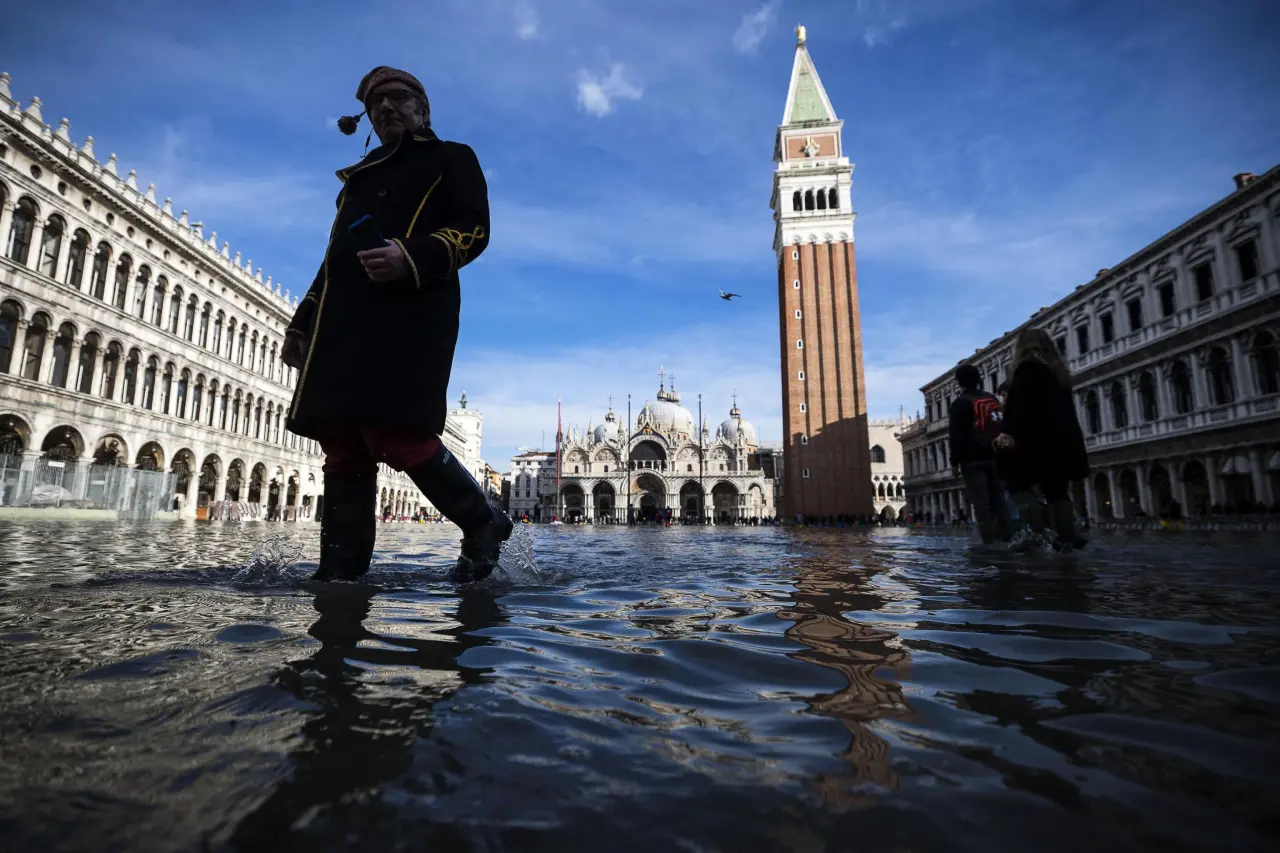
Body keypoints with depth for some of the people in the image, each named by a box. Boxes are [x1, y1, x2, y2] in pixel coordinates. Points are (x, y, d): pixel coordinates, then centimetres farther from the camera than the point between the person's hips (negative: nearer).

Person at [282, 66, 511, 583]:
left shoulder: (452, 159, 14)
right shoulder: (361, 176, 33)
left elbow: (474, 229, -3)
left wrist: (411, 259, -21)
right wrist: (303, 323, 23)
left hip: (409, 317, -7)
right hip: (345, 325, 7)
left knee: (396, 437, -19)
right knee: (343, 447, 1)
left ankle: (484, 524, 1)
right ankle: (340, 572, 6)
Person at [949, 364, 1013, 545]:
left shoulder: (960, 403, -5)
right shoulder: (992, 399, 16)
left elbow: (957, 434, -11)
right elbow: (1003, 427, 19)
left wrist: (955, 460, -8)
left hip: (972, 459, -6)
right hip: (994, 456, 6)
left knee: (980, 502, -7)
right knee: (998, 499, 9)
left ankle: (989, 542, -10)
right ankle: (1006, 538, 6)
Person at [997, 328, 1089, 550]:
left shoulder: (1028, 367, -2)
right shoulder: (1058, 370, 21)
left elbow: (1021, 404, -16)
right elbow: (1064, 407, 20)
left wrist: (1011, 433, -20)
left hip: (1040, 438, -8)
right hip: (1064, 438, 8)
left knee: (1018, 482, -2)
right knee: (1056, 489, 9)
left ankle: (1039, 531, -16)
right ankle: (1068, 536, 0)